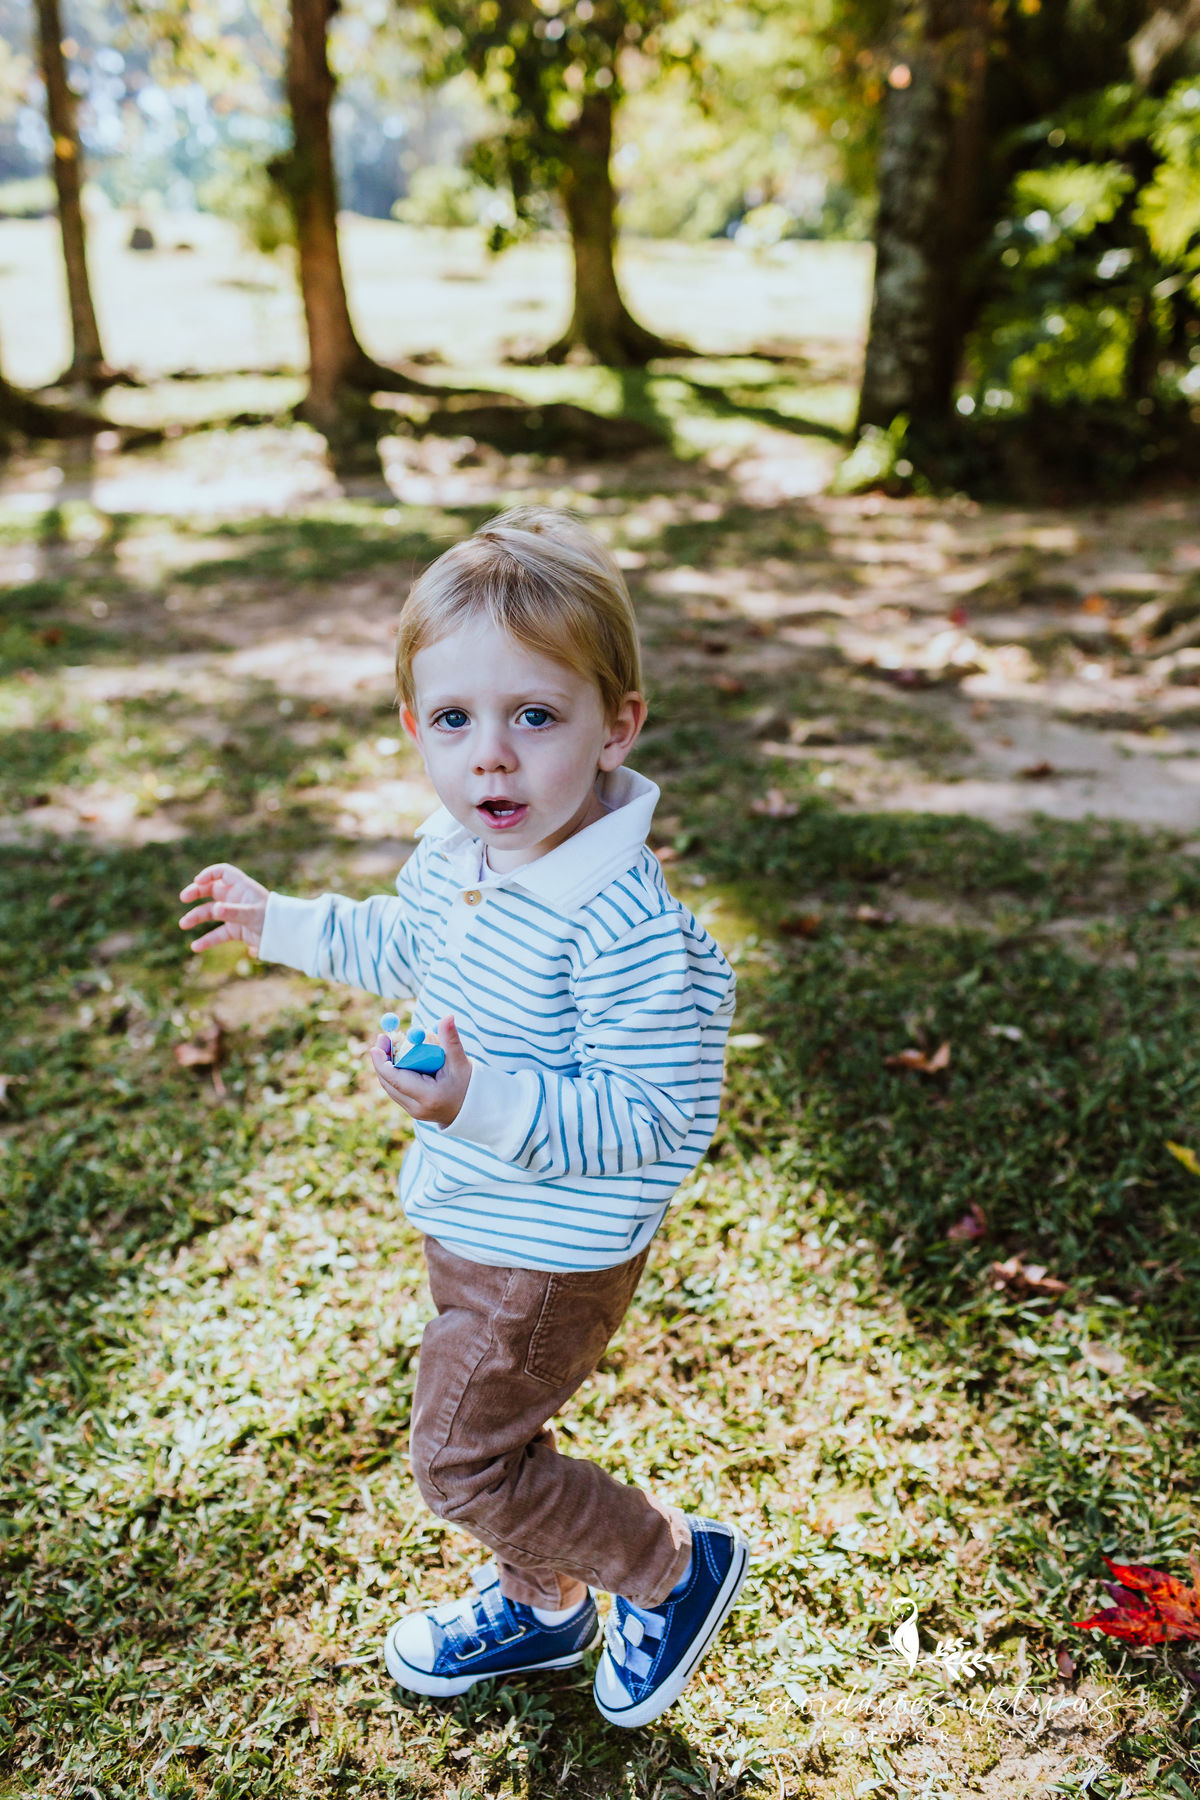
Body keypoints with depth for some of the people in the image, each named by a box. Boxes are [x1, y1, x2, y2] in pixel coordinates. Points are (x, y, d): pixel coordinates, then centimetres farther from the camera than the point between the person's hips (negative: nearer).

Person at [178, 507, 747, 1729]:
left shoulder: (628, 926, -33)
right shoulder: (452, 853, -5)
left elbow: (659, 1117, -30)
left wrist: (487, 1106, -40)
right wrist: (284, 925, 18)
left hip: (553, 1251, -9)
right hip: (473, 1217, 9)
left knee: (461, 1458, 5)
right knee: (488, 1430, 25)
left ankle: (674, 1563, 26)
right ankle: (539, 1605, 50)